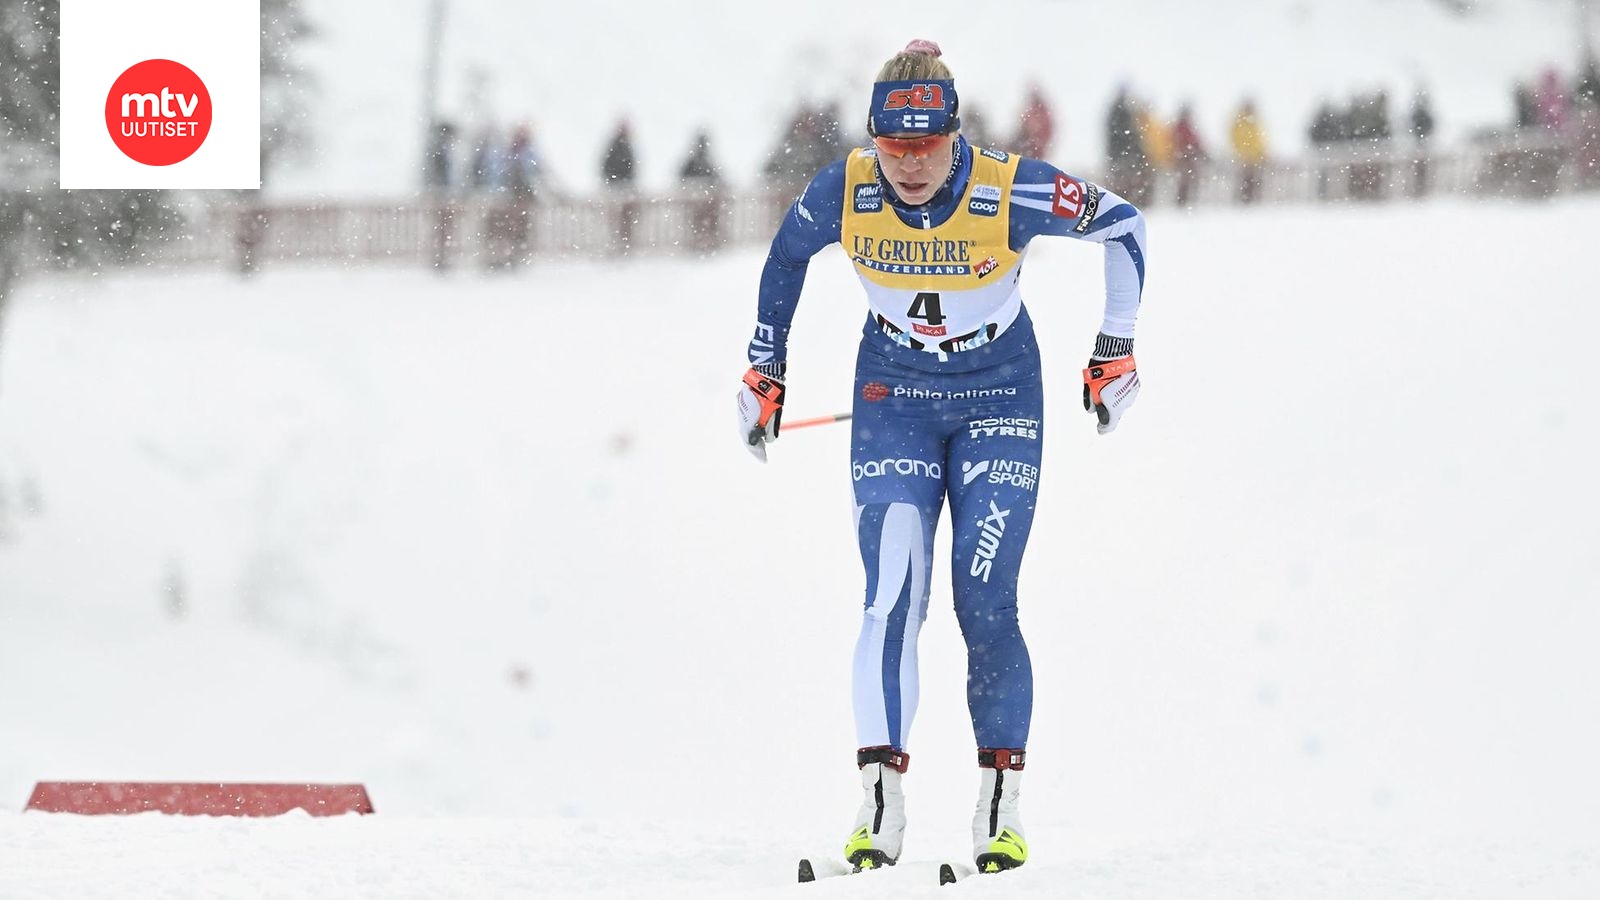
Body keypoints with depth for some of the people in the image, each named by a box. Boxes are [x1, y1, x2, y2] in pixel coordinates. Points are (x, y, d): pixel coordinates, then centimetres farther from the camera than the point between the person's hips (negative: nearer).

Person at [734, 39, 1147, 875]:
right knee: (892, 598, -14)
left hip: (1000, 400, -1)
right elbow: (786, 255, 6)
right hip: (894, 402, 1)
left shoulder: (1009, 192, -24)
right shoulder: (842, 194, -17)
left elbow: (1122, 225, -7)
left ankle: (1002, 804, 3)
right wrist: (765, 369, 11)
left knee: (985, 604, -9)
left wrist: (1116, 349, -3)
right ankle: (881, 804, -16)